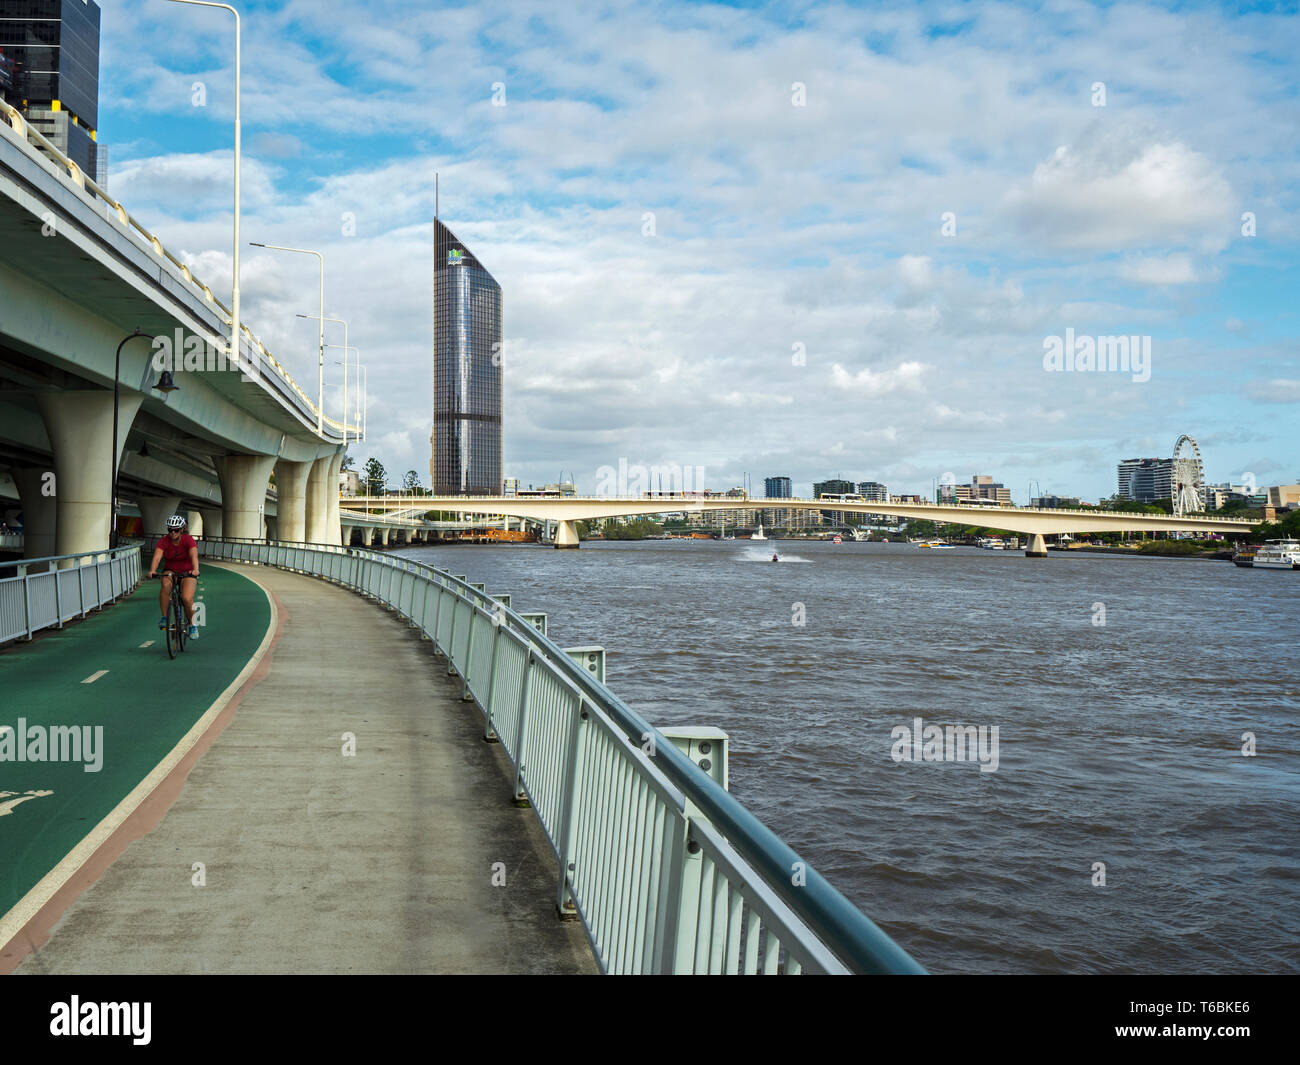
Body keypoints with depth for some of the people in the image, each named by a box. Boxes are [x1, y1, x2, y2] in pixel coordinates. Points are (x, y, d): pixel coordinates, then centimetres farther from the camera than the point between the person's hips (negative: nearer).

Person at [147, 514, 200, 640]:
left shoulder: (188, 540, -16)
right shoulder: (164, 541, -13)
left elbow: (194, 556, -32)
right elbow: (157, 557, -28)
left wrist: (195, 569, -52)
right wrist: (152, 571, -47)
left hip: (187, 573, -1)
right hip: (170, 571, 1)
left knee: (187, 598, -24)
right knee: (166, 585, -34)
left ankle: (192, 625, 2)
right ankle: (164, 617, -21)